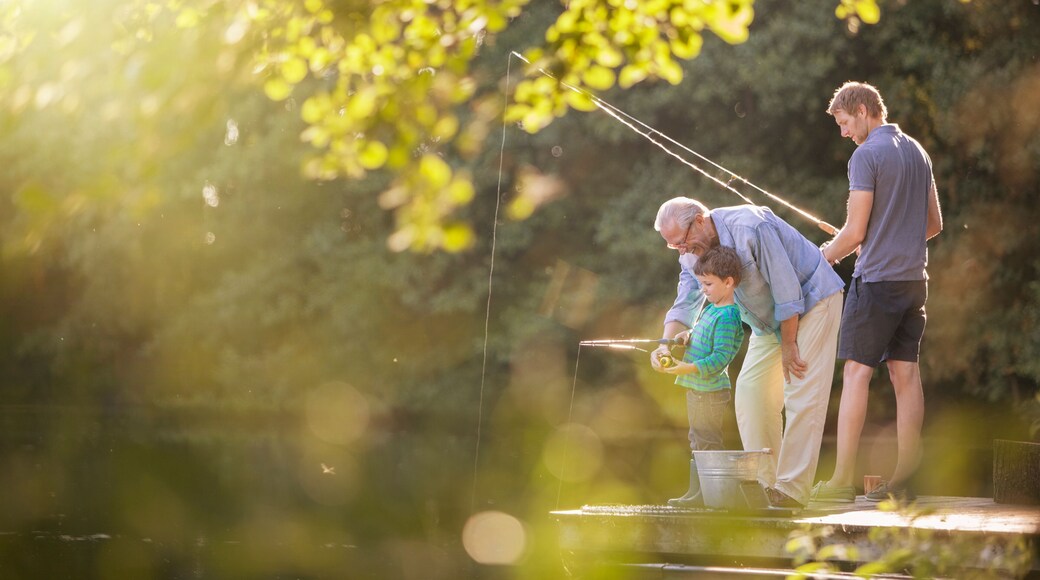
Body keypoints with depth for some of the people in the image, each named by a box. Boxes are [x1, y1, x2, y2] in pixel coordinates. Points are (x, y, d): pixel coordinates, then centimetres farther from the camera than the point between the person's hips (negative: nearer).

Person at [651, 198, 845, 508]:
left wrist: (789, 346, -20)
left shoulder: (751, 228, -30)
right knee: (750, 391, 0)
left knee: (801, 396, -15)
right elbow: (685, 304, -7)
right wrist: (666, 345, -26)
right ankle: (765, 484, 4)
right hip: (769, 319, 8)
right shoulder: (692, 253, -4)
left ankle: (792, 490, -17)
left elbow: (787, 287, -26)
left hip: (812, 299, -8)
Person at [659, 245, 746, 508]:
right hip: (696, 388, 11)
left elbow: (720, 357, -25)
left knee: (707, 442, -7)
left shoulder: (726, 317, -18)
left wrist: (689, 368, -31)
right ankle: (696, 491, 21)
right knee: (697, 442, 15)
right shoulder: (709, 308, 13)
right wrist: (688, 336, 9)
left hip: (711, 391, -11)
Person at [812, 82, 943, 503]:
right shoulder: (918, 152, 14)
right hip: (914, 278, 7)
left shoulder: (867, 156, -11)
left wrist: (824, 257, 4)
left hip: (877, 279, -7)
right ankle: (904, 480, 5)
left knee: (857, 372, -5)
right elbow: (934, 224, 20)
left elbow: (854, 232, -13)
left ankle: (842, 480, -7)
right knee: (906, 374, 6)